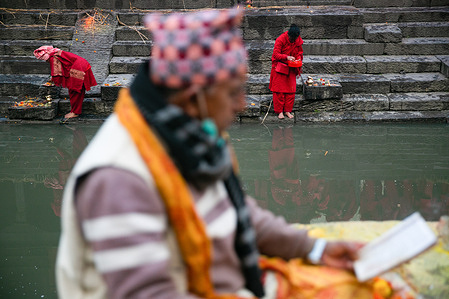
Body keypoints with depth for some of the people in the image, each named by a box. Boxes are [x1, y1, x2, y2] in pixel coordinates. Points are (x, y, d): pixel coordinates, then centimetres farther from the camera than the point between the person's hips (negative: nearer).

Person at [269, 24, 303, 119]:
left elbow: (299, 52, 11)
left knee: (291, 90, 2)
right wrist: (286, 57, -33)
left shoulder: (298, 40, -3)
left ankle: (287, 110, 12)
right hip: (279, 67, -4)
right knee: (279, 90, -2)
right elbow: (276, 54, -18)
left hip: (291, 68, 4)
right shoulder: (280, 40, -18)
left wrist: (298, 59, -10)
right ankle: (279, 111, 6)